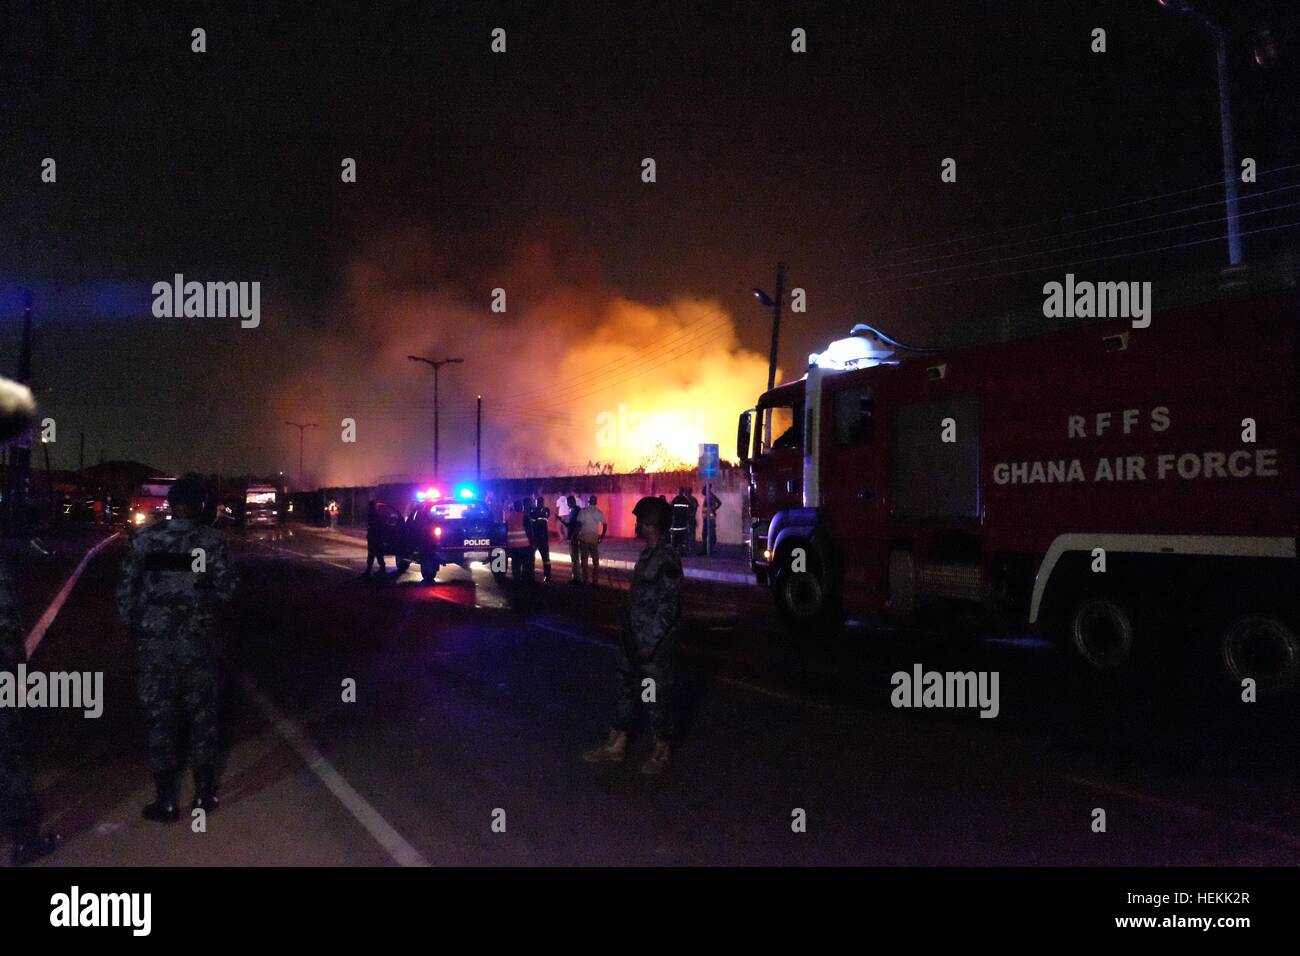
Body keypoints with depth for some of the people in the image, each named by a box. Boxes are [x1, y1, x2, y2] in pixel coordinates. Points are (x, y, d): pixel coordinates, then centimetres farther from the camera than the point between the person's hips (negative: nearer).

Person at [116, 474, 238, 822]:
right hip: (197, 640, 0)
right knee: (202, 714, 12)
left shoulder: (145, 538, -4)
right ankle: (204, 793, 20)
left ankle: (166, 801, 13)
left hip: (153, 640, 0)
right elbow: (225, 589, -6)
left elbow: (127, 585, -2)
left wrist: (131, 622, 10)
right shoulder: (211, 541, -6)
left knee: (160, 716, 8)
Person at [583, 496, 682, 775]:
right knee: (624, 689, 16)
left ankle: (662, 752, 22)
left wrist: (649, 644, -19)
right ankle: (616, 745, 29)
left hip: (655, 645, -9)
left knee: (657, 697, 5)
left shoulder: (667, 560, -20)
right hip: (636, 641, 9)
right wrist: (630, 636, 17)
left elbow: (668, 608, -20)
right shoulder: (648, 554, 8)